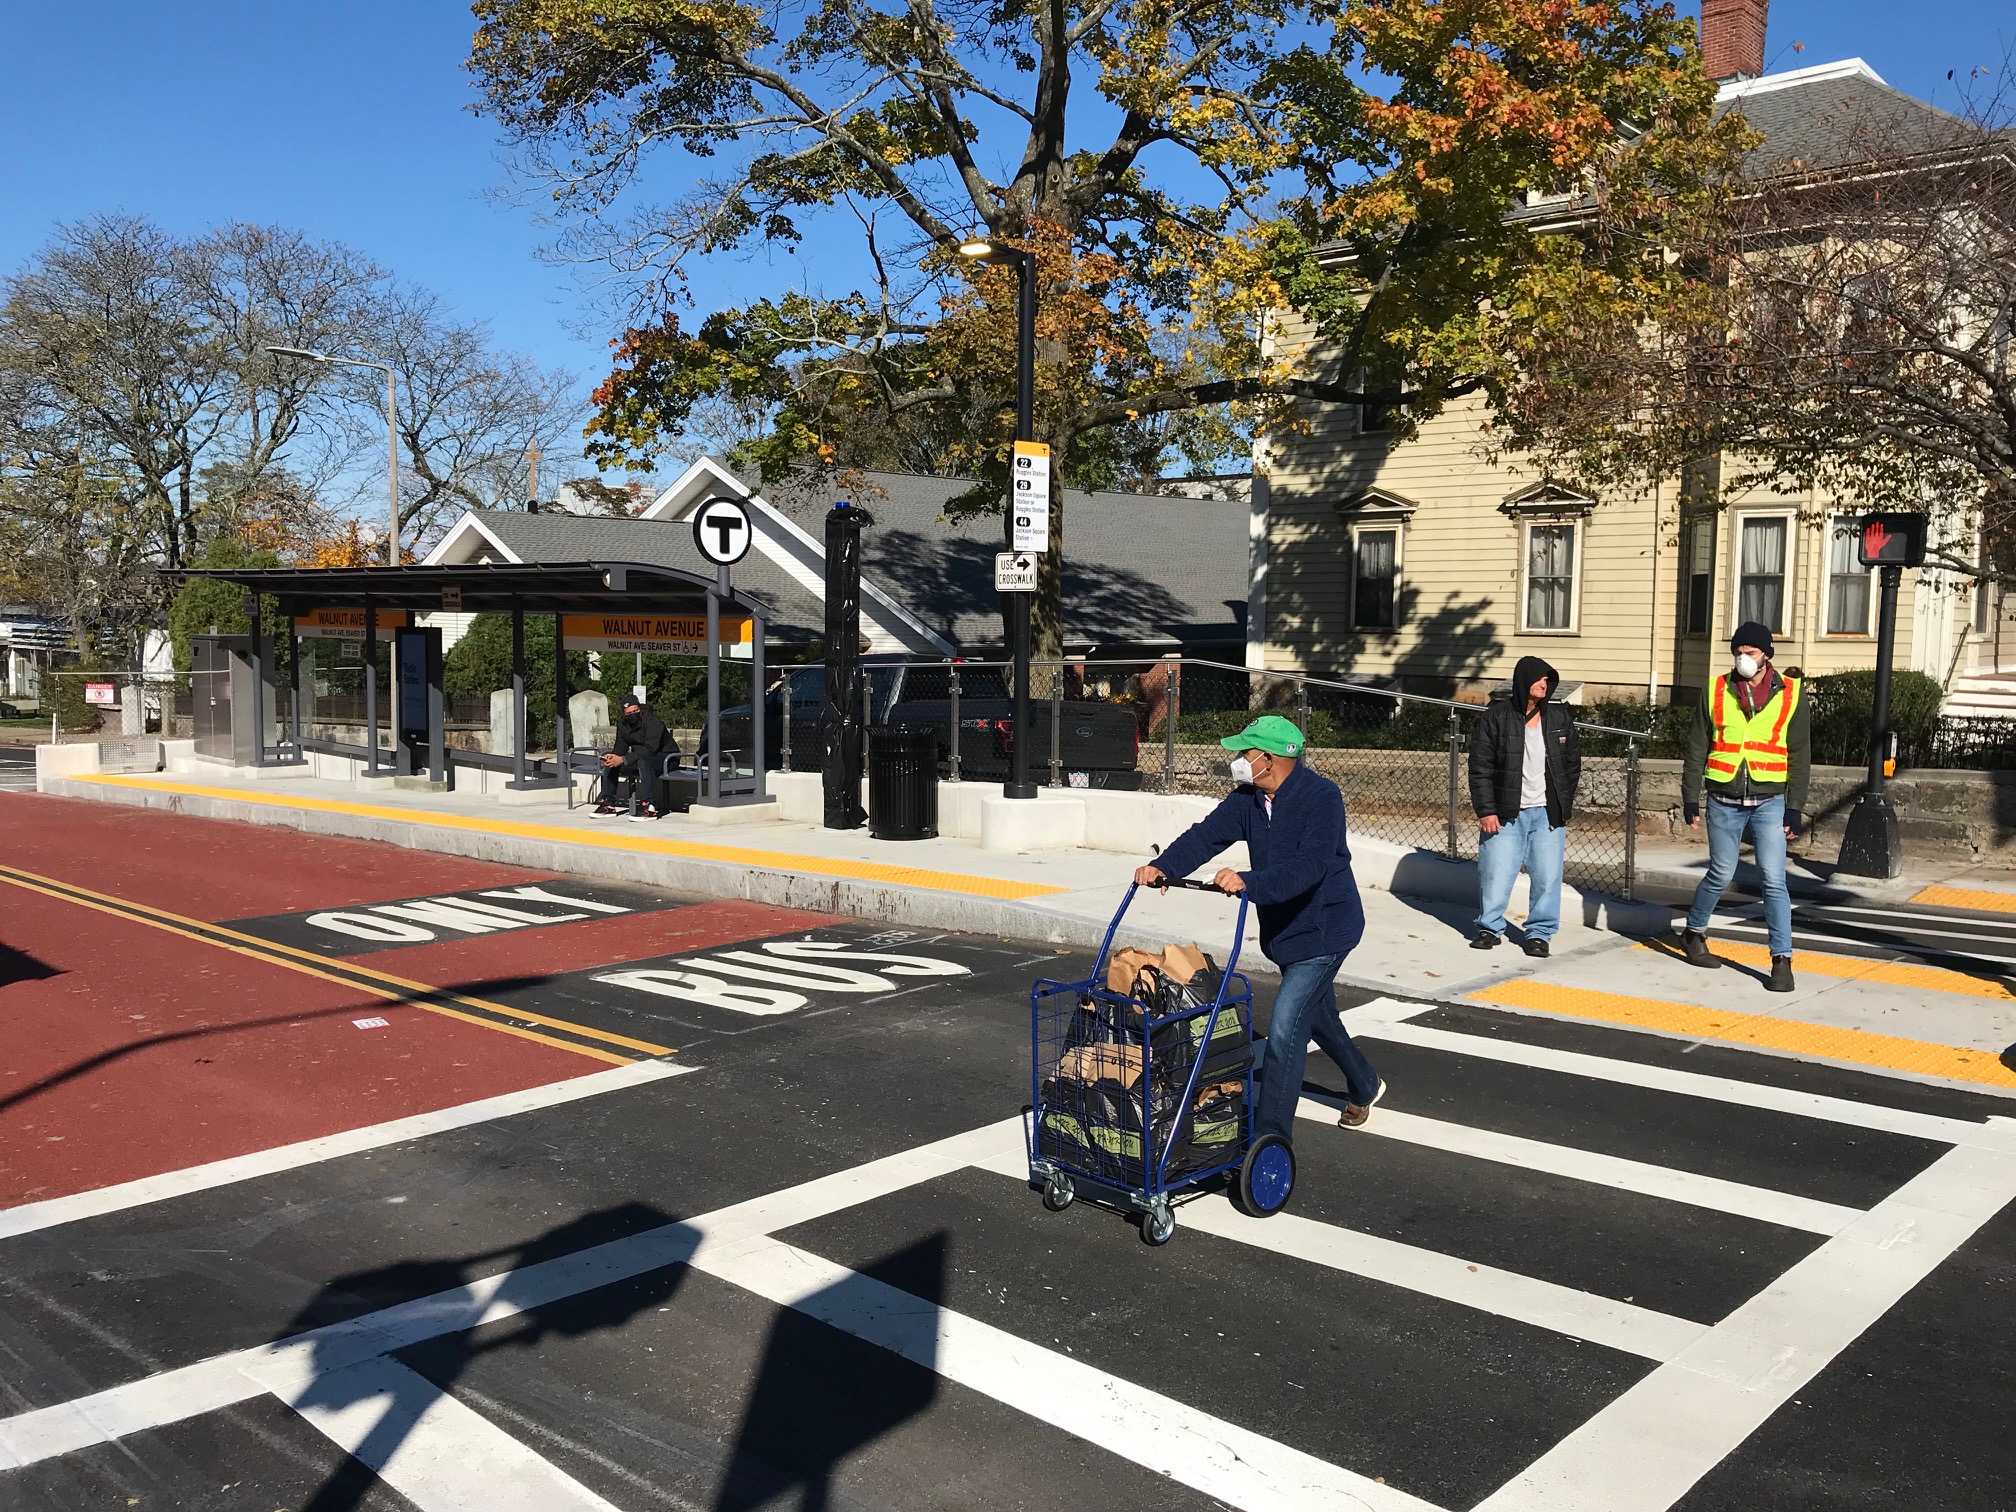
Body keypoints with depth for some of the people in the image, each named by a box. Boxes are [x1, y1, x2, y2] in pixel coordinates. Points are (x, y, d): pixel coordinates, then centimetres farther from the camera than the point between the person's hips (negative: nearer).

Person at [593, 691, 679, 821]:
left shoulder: (653, 721, -22)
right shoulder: (622, 724, 3)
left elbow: (650, 749, -30)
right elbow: (621, 747, 5)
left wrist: (623, 760, -34)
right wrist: (613, 756, -21)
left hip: (666, 759, -8)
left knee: (643, 761, -39)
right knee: (610, 761, -3)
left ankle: (649, 807, -41)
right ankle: (608, 804, 1)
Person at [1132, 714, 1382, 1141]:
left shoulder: (1321, 797, -23)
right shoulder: (1248, 799, -1)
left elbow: (1311, 864, -37)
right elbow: (1206, 834, -12)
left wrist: (1250, 883, -51)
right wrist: (1164, 867, -31)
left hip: (1323, 932, -9)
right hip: (1283, 930, 9)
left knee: (1284, 1030, -15)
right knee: (1318, 1018, 26)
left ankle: (1270, 1137, -8)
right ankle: (1365, 1086, 52)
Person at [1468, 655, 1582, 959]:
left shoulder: (1559, 718, 6)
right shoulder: (1497, 717, -4)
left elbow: (1573, 762, 13)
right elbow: (1480, 766, -5)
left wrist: (1564, 805, 7)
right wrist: (1486, 810, -9)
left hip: (1547, 814, 3)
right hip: (1505, 814, -2)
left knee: (1547, 876, 1)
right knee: (1496, 873, 0)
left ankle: (1539, 933, 14)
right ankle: (1490, 928, 18)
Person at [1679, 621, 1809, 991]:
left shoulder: (1791, 694, 2)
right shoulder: (1715, 691, 3)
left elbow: (1800, 755, 3)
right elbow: (1697, 749, 6)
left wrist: (1795, 808, -2)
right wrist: (1690, 799, 2)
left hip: (1769, 801, -1)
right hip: (1724, 801, 1)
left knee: (1774, 880, -8)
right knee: (1720, 875, 10)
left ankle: (1782, 960, -2)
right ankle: (1694, 933, 33)